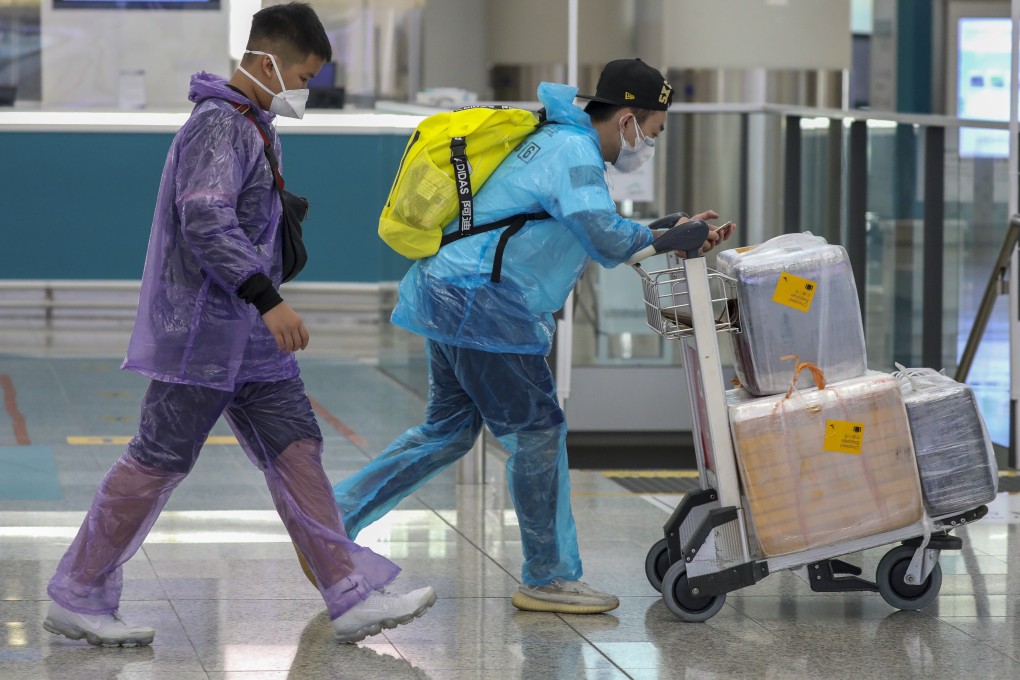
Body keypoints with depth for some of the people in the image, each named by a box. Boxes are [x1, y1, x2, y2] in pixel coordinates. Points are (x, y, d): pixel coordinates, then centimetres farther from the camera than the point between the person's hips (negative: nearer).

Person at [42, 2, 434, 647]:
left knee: (296, 449, 6)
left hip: (249, 337, 10)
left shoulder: (253, 126, 16)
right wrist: (267, 299, -31)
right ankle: (77, 598, 7)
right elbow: (206, 221, -26)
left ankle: (354, 598, 6)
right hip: (202, 332, -10)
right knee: (160, 460, -4)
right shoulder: (217, 124, -16)